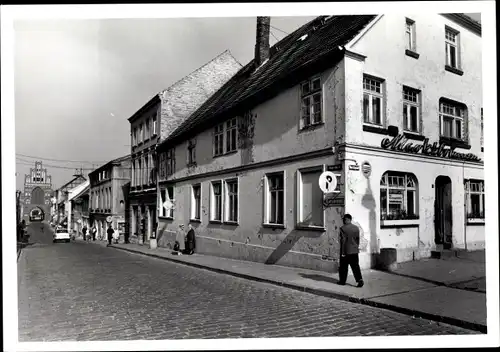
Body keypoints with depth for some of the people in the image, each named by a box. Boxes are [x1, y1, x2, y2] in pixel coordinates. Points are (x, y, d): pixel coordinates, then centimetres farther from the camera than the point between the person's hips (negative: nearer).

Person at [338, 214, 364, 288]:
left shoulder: (343, 228, -13)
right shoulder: (356, 228, 4)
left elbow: (343, 241, -14)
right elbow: (358, 239, 10)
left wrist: (342, 252, -10)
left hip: (346, 251, -4)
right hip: (355, 251, 5)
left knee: (343, 267, 9)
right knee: (355, 266, 7)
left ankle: (342, 281, 19)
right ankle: (360, 280, -6)